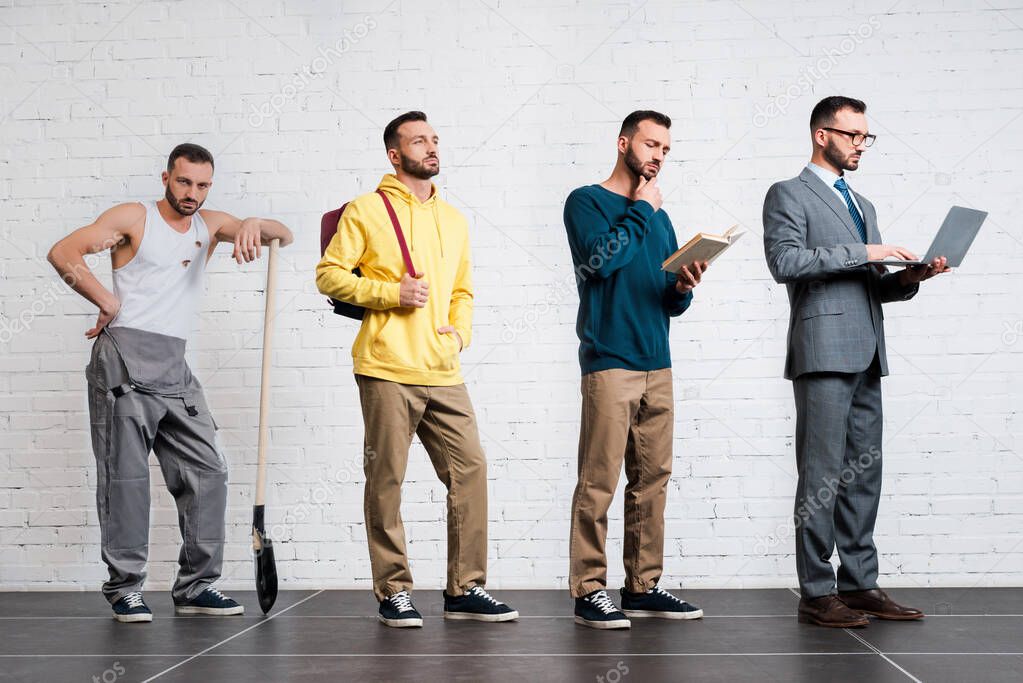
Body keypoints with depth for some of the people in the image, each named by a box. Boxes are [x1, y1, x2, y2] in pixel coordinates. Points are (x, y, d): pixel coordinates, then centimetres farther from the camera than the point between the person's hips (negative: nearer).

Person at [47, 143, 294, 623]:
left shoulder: (210, 225, 17)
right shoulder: (134, 218, 4)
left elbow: (284, 236, 11)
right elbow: (63, 253, -3)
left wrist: (254, 225, -10)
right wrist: (106, 300, -8)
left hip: (174, 368, 5)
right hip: (124, 360, -5)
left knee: (207, 471, 2)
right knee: (124, 475, -5)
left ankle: (196, 586, 9)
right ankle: (124, 588, 4)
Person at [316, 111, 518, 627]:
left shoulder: (454, 220, 20)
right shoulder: (367, 210, 2)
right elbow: (329, 274, -2)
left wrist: (460, 331, 9)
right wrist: (391, 293, -11)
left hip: (443, 373, 5)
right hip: (387, 370, -5)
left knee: (470, 469, 1)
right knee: (386, 480, 0)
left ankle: (465, 589, 10)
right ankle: (394, 591, 11)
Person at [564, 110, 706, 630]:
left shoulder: (658, 218, 21)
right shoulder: (586, 202, 3)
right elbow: (601, 259, -16)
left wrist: (684, 288, -3)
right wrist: (641, 209, -4)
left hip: (656, 364, 7)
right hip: (608, 362, -7)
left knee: (652, 479, 6)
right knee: (598, 482, -8)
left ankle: (643, 587, 13)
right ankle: (589, 590, -3)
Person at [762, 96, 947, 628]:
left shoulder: (862, 204, 25)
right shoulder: (789, 195, 2)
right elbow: (785, 261, -14)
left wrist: (910, 277, 4)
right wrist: (861, 253, -15)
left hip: (865, 355, 8)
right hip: (825, 351, -8)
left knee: (864, 475, 8)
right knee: (821, 477, -7)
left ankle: (860, 584, 14)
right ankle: (817, 593, -2)